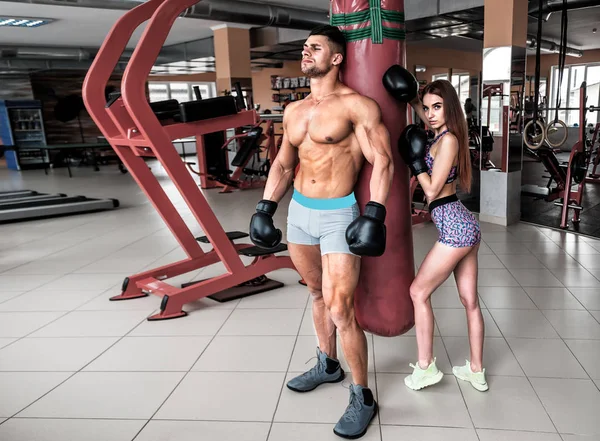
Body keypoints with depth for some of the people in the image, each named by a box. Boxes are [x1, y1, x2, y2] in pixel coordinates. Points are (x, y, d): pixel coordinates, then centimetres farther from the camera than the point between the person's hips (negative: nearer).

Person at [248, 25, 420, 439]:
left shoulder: (356, 104, -10)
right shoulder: (294, 111, 10)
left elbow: (383, 161, -14)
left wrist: (375, 215, -23)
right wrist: (266, 208, 10)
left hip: (338, 215, -7)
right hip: (299, 212, 7)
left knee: (340, 309, -9)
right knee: (318, 293, 20)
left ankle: (363, 399, 9)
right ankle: (328, 365, 40)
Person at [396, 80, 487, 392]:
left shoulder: (448, 139, -13)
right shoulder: (439, 138, 14)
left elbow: (432, 190, -14)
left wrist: (414, 159, -8)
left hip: (454, 227, -10)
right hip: (465, 226, 10)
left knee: (418, 292, 1)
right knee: (470, 300, 14)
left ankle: (425, 368, 12)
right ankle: (476, 371, 26)